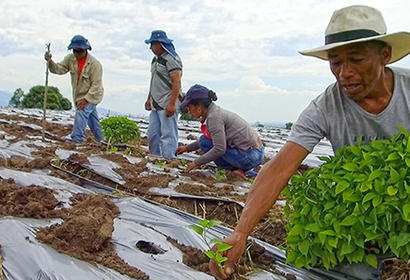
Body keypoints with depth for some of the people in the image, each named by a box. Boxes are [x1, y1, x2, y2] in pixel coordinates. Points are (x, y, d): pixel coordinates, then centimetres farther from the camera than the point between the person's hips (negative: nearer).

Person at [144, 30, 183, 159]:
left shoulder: (171, 59, -12)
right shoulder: (156, 59, 18)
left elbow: (176, 82, -18)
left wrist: (172, 104, -23)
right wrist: (149, 99, 25)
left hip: (168, 105, -10)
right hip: (156, 105, 10)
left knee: (168, 135, -8)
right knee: (152, 134, 11)